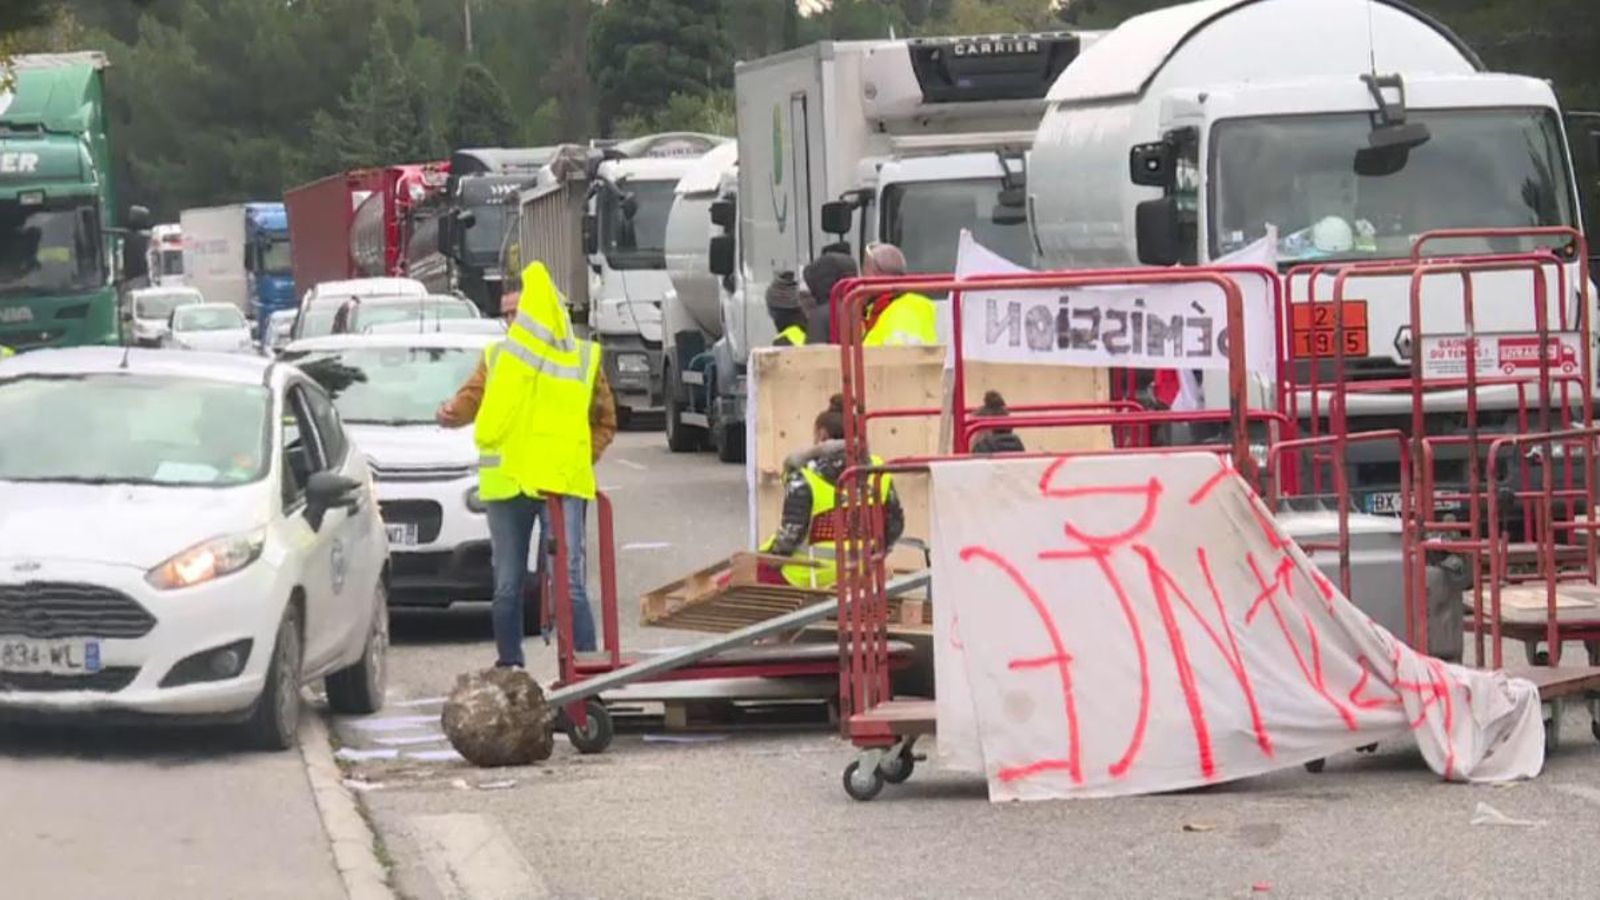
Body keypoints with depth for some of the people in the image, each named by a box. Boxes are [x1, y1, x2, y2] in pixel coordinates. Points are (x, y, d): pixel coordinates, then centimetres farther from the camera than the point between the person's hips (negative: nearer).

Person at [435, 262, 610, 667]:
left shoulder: (582, 358, 9)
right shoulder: (497, 357, 13)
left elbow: (605, 420, 15)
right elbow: (473, 395, 0)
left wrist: (584, 455, 0)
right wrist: (453, 412, -23)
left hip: (561, 482, -2)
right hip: (506, 482, 2)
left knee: (567, 583, -11)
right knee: (507, 587, 8)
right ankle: (509, 667, 19)